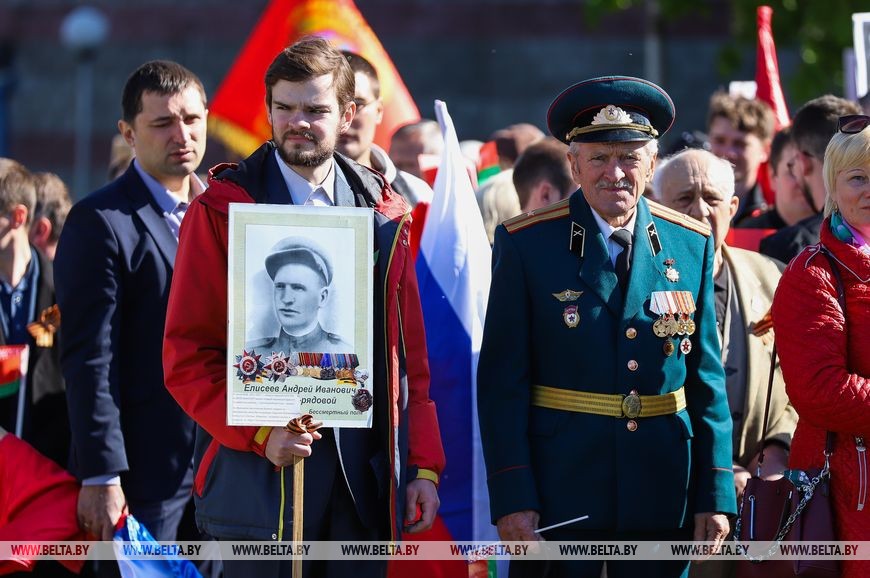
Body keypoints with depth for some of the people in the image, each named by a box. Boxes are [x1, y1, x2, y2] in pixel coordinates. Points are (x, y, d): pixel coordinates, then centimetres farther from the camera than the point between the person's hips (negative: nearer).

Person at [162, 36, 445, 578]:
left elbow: (409, 353, 13)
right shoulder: (222, 211, 0)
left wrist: (424, 465, 6)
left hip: (367, 477, 3)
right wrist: (260, 432, -16)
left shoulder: (384, 213, 12)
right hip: (261, 475, -3)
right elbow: (187, 356, -4)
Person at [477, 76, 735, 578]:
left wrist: (716, 494, 2)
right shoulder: (525, 244, -2)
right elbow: (502, 381, -4)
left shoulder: (692, 244, 7)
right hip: (559, 494, -2)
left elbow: (707, 381, 8)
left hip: (663, 497, 2)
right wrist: (512, 496, -11)